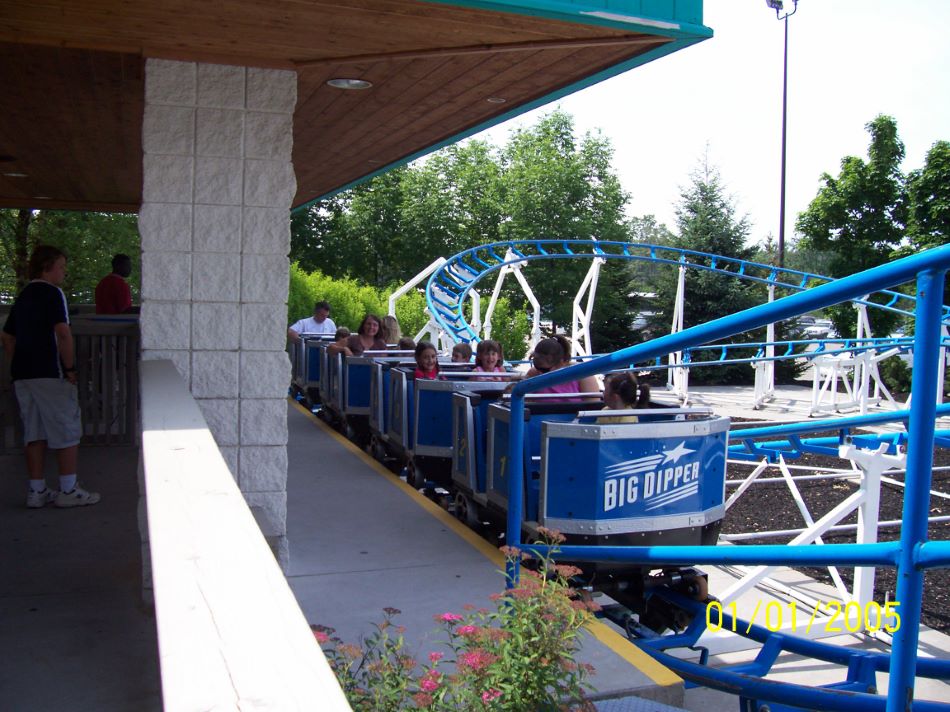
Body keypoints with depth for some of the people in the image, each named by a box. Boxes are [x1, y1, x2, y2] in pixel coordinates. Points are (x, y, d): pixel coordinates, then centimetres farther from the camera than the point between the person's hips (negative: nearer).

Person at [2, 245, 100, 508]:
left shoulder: (22, 297, 17)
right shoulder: (52, 292, -8)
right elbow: (63, 333, -20)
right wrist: (70, 368, -13)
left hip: (22, 375, 8)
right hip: (50, 374, -8)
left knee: (34, 434, 11)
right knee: (67, 432, 0)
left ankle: (37, 491, 13)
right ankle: (68, 491, 3)